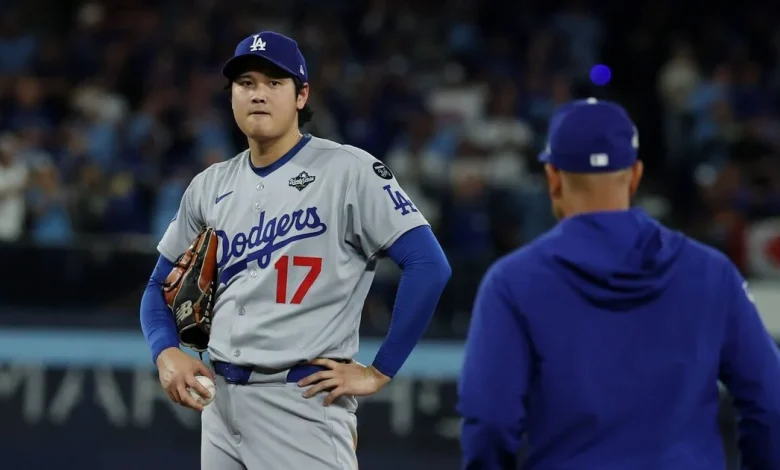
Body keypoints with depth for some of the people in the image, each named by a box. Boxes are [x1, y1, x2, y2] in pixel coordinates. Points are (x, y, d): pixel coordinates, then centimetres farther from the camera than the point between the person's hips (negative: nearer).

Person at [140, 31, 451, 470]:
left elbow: (429, 265, -12)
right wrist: (166, 352, -1)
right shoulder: (210, 187, 13)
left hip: (304, 402, -6)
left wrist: (379, 372, -13)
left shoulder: (346, 170, -5)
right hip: (222, 400, 6)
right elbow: (162, 286, 21)